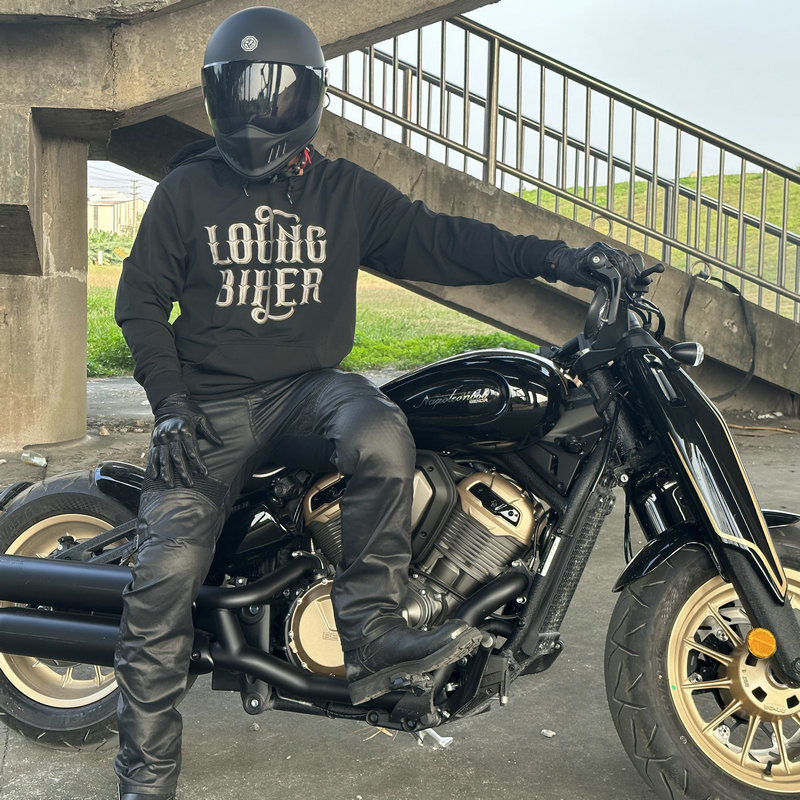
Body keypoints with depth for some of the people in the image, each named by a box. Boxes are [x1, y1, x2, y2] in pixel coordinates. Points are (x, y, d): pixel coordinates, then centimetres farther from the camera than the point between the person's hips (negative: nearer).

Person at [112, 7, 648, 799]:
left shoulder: (347, 192, 7)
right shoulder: (187, 190, 5)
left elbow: (436, 239, -1)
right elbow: (141, 299, 5)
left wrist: (550, 256, -14)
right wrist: (170, 402, -8)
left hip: (311, 383, 1)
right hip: (212, 400, 0)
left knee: (381, 437, -34)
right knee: (167, 571, -12)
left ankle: (370, 631, -24)